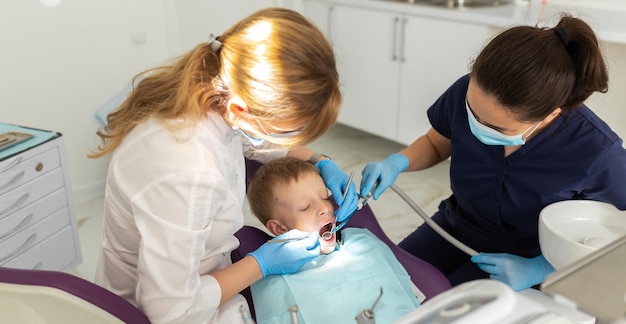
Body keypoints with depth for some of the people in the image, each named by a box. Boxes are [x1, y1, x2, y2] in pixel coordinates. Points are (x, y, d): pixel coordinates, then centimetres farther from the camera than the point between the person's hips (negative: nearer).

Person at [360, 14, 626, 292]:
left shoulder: (597, 152, -30)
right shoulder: (467, 94, -21)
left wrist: (537, 270, -21)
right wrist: (398, 162, -18)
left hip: (522, 261, -3)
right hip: (454, 228, 4)